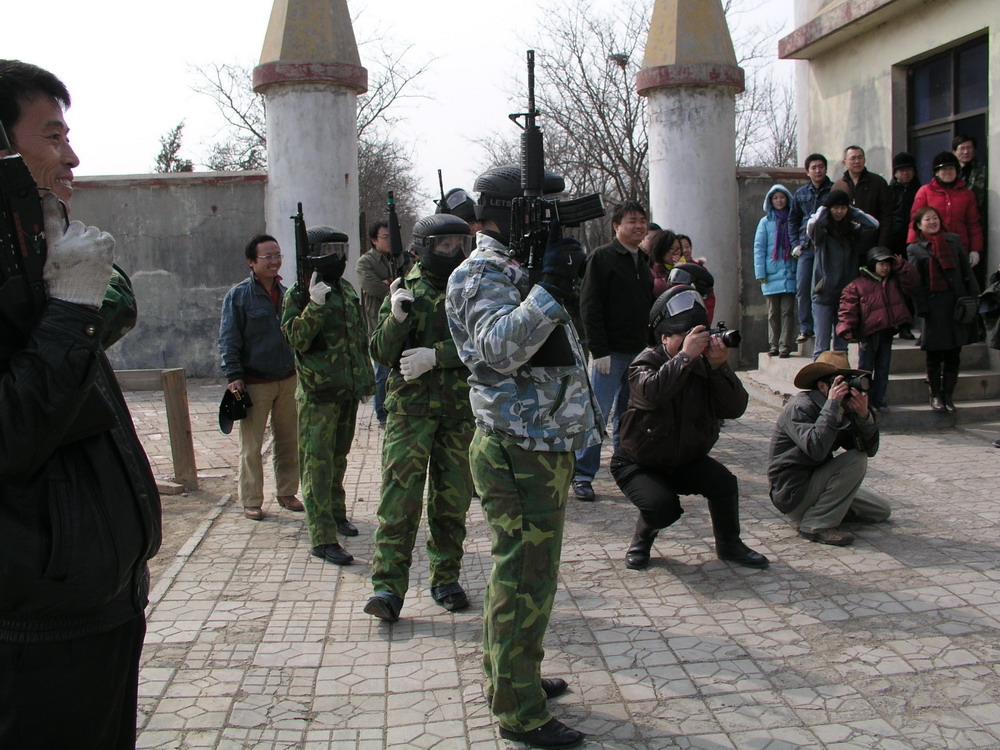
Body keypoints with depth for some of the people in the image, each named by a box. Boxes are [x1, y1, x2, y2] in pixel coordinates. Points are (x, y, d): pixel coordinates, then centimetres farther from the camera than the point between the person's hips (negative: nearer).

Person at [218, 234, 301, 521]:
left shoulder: (286, 293, 8)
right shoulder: (238, 295, -7)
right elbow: (228, 339, -8)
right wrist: (233, 374, -15)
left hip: (287, 380, 5)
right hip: (254, 383, -5)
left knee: (289, 441, 12)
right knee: (251, 446, 2)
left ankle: (287, 493, 26)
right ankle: (251, 501, 13)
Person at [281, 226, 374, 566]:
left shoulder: (347, 290, 13)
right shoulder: (299, 294, -9)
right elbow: (297, 339, -21)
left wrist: (366, 378, 22)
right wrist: (315, 305, -30)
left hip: (348, 391, 7)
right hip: (318, 394, -7)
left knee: (339, 457, 19)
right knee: (318, 464, -6)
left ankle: (336, 513, 34)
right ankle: (322, 538, -5)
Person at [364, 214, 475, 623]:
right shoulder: (404, 289, 3)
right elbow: (381, 352, -2)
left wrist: (434, 355, -17)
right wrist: (397, 318, -20)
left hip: (460, 409, 2)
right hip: (410, 407, -1)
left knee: (453, 498, 8)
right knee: (399, 496, -8)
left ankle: (446, 578, 21)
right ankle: (388, 586, -4)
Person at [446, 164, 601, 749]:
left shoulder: (518, 269, 17)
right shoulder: (483, 274, -14)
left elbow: (551, 346, 17)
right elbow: (500, 346, -32)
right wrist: (550, 289, -35)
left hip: (543, 450, 10)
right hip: (521, 455, -10)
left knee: (522, 574, 21)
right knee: (525, 581, -2)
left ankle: (512, 676, 37)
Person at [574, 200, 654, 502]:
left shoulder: (643, 261, 15)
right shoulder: (602, 257, -7)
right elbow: (590, 305, -13)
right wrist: (599, 350, -18)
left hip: (639, 352, 7)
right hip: (610, 352, -7)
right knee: (598, 414, -6)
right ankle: (582, 476, 2)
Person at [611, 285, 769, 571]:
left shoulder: (704, 366, -6)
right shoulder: (645, 363, -17)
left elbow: (735, 408, -16)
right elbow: (652, 392, -41)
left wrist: (719, 367, -29)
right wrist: (686, 356, -41)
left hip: (687, 461, 4)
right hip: (639, 464, -4)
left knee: (724, 482, -23)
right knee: (663, 507, -29)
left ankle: (729, 544, 4)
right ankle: (641, 541, 6)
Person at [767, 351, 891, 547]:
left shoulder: (843, 409, 4)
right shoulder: (800, 407, -21)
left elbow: (870, 449, -4)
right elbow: (816, 448, -38)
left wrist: (864, 415, -21)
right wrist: (832, 404, -34)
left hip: (813, 484, 9)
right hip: (792, 493, -9)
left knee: (881, 510, 14)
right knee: (855, 460, -24)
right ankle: (817, 525, -19)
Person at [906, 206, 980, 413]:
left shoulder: (953, 240, 10)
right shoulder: (914, 249, 3)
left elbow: (966, 271, 9)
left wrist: (973, 297, 0)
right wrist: (921, 308, -9)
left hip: (956, 303, 2)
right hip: (933, 305, -2)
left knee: (953, 353, 5)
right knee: (934, 354, 3)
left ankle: (949, 394, 13)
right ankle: (936, 395, 14)